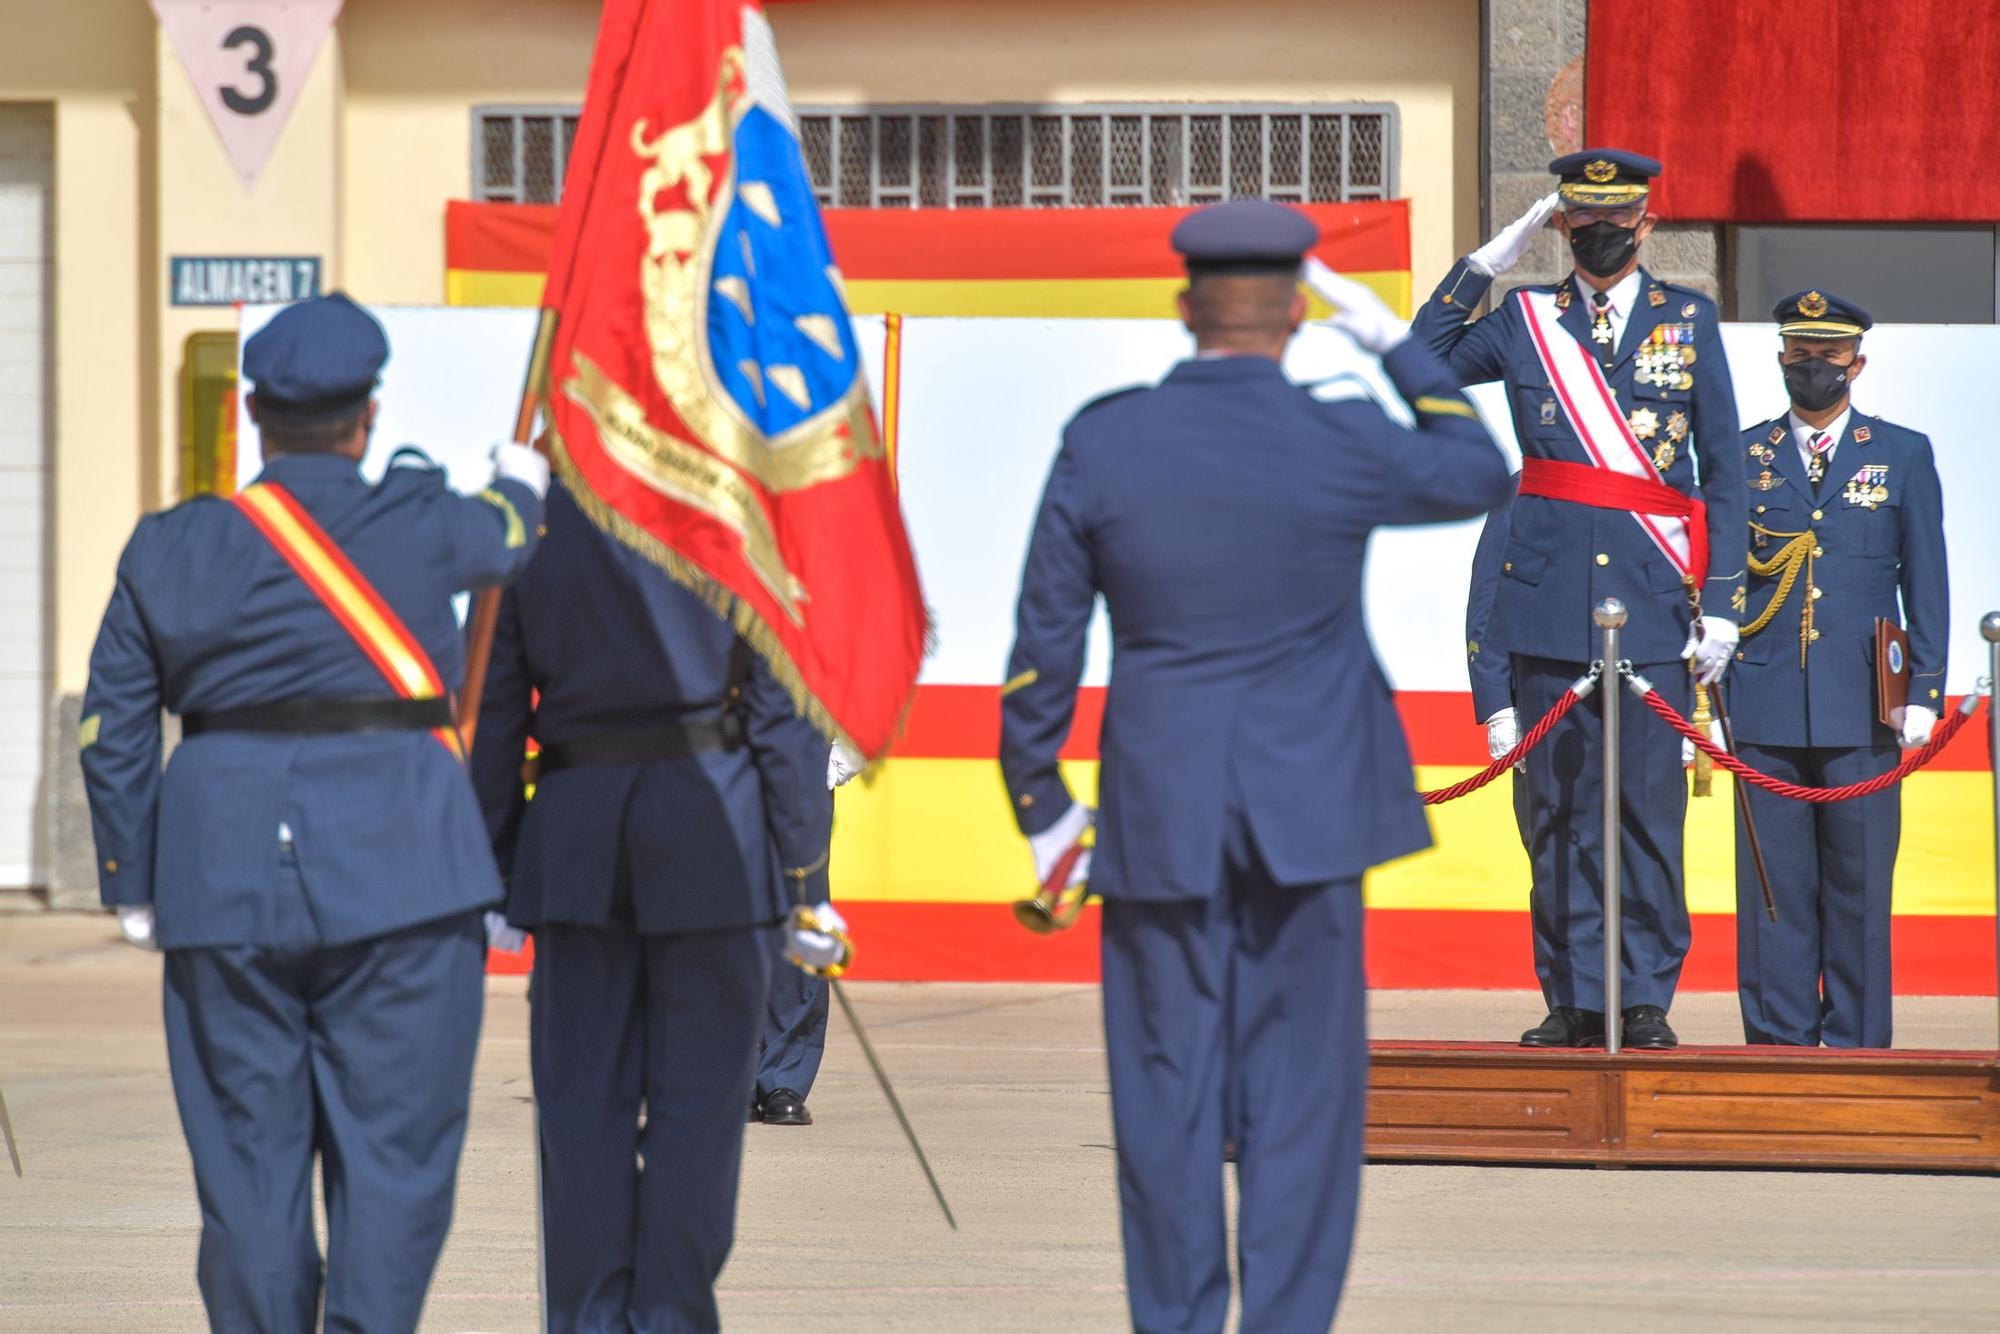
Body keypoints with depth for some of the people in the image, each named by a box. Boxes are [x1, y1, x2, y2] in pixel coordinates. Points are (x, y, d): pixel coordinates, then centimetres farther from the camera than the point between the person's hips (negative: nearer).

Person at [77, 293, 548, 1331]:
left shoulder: (169, 551, 4)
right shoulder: (421, 527, -3)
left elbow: (113, 738, 6)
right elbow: (506, 536, 20)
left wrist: (132, 887, 15)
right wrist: (521, 483, 42)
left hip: (223, 874, 3)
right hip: (396, 858, -3)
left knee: (248, 1150, 9)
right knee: (392, 1145, 1)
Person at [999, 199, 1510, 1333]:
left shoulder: (1101, 442, -5)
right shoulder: (1340, 444, -9)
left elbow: (1044, 644, -1)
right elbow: (1479, 474, 12)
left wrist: (1041, 806, 10)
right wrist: (1397, 345, 16)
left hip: (1157, 813, 1)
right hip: (1308, 810, -1)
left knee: (1168, 1088, 7)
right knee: (1301, 1089, 4)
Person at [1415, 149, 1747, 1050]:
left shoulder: (1688, 320, 8)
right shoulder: (1523, 320, 9)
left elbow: (1722, 470, 8)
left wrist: (1719, 602, 1)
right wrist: (1486, 263, 6)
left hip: (1654, 603, -1)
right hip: (1550, 597, 1)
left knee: (1649, 806, -1)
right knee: (1557, 807, 2)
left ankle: (1647, 1000, 6)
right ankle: (1573, 999, 8)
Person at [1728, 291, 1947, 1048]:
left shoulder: (1903, 455, 10)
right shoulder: (1743, 458, 11)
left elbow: (1927, 584, 8)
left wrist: (1924, 692, -1)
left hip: (1862, 707, -1)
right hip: (1765, 709, 1)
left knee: (1859, 882, 0)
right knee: (1773, 881, 0)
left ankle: (1857, 1042, 5)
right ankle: (1779, 1037, 5)